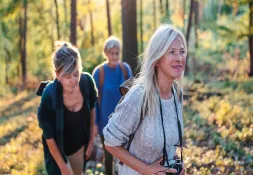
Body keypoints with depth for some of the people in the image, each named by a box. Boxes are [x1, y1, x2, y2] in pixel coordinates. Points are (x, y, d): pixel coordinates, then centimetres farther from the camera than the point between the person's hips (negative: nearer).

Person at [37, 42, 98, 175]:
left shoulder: (87, 82, -21)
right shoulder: (49, 96, -32)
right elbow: (49, 136, -21)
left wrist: (91, 139, 6)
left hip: (80, 145, 4)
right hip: (59, 150, -4)